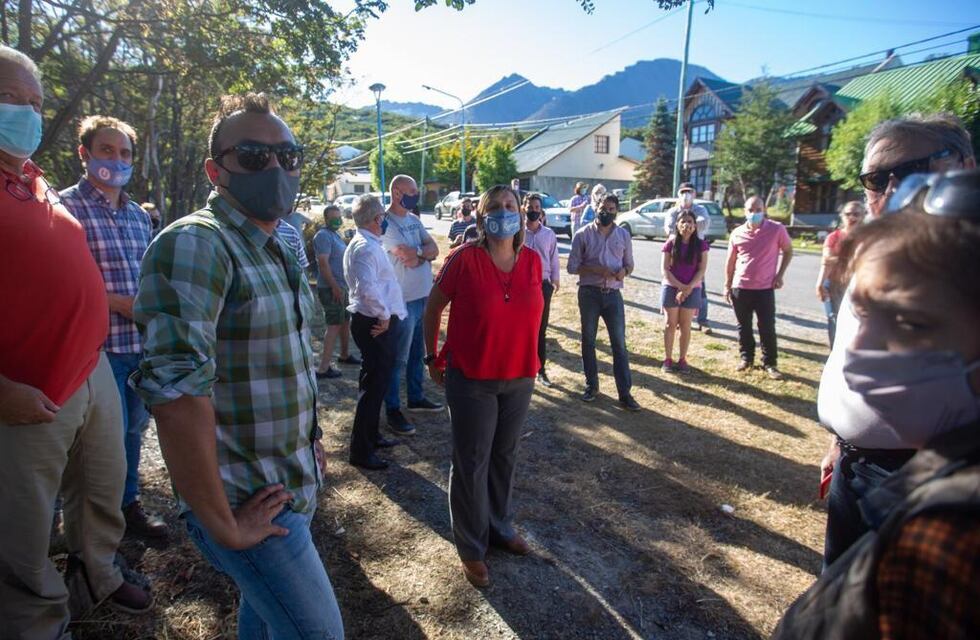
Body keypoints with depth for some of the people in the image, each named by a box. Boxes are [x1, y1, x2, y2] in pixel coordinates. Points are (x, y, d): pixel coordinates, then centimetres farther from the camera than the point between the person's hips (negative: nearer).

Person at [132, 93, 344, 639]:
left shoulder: (280, 250, 8)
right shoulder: (195, 244, -21)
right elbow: (177, 392, -29)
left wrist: (310, 438, 12)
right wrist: (222, 525, -23)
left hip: (295, 488, 8)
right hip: (251, 505, -8)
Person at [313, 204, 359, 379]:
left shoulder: (335, 234, 16)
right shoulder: (323, 236, -14)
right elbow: (323, 263, -22)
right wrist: (334, 287, -25)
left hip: (341, 286, 10)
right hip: (331, 288, -10)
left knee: (346, 321, 19)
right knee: (334, 325, -11)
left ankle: (345, 355, 35)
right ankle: (324, 368, -9)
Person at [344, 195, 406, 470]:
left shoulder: (367, 244, 15)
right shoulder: (366, 248, -19)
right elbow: (367, 288, -32)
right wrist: (383, 316, -21)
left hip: (377, 322, 11)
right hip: (376, 324, -11)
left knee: (377, 382, 21)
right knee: (374, 385, -2)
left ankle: (371, 436, 36)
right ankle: (361, 450, 8)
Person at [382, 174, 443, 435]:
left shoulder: (414, 219, 11)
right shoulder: (387, 223, -14)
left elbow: (434, 250, 3)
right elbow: (408, 257, -23)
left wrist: (417, 253, -15)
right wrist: (425, 251, -4)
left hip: (424, 296, 8)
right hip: (403, 301, -8)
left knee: (417, 353, 19)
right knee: (398, 358, 1)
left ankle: (416, 397, 33)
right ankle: (392, 409, 12)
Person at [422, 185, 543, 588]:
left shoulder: (533, 261, -2)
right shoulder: (465, 259, -14)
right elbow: (433, 307, -2)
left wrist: (530, 361, 14)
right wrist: (433, 358, 3)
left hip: (519, 379, 4)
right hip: (471, 380, -4)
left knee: (505, 457, 19)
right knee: (471, 464, 7)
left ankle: (500, 528, 41)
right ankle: (471, 548, 26)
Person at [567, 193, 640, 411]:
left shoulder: (623, 235, 7)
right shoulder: (583, 234, -1)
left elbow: (629, 264, 14)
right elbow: (572, 266, -3)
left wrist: (624, 270, -10)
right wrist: (596, 269, -18)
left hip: (613, 294, 1)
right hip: (589, 293, -1)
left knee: (619, 344, -2)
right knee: (588, 341, 9)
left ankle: (625, 393, 2)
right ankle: (592, 386, 24)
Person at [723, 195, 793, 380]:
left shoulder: (776, 229, -6)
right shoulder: (737, 233, 1)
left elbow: (788, 251, 7)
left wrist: (779, 275, -2)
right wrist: (727, 285, 9)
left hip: (765, 288, -2)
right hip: (740, 287, 2)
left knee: (767, 328, 2)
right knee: (743, 326, 12)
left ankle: (770, 363, 14)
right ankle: (746, 357, 28)